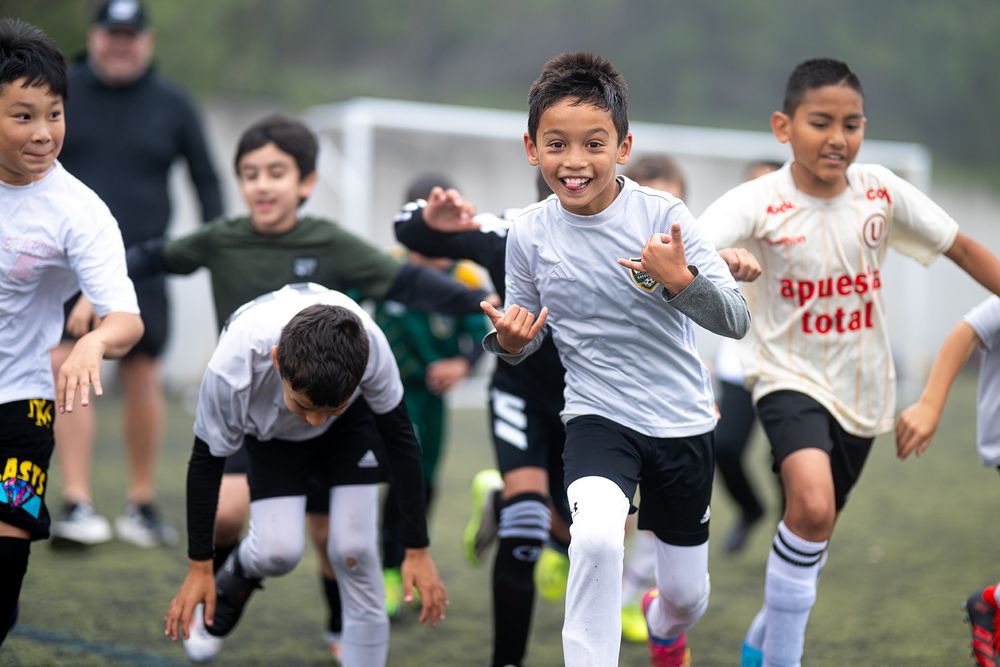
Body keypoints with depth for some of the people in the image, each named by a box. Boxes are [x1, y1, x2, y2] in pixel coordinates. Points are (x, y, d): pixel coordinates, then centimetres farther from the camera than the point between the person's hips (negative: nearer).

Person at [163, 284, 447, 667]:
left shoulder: (369, 345, -39)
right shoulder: (231, 369, -41)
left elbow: (400, 438, -20)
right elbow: (207, 461, -21)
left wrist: (418, 551, -14)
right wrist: (199, 569, -12)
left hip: (350, 424, 1)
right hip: (271, 432, -1)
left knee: (354, 555, -13)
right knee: (279, 551, -18)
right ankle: (240, 573, 19)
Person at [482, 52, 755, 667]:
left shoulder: (663, 216, -14)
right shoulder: (529, 234, -8)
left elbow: (737, 321, -16)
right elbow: (526, 334, 7)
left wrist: (680, 281, -33)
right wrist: (511, 341, -16)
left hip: (683, 422, 1)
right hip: (598, 416, -1)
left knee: (688, 596, 14)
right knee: (596, 537, -34)